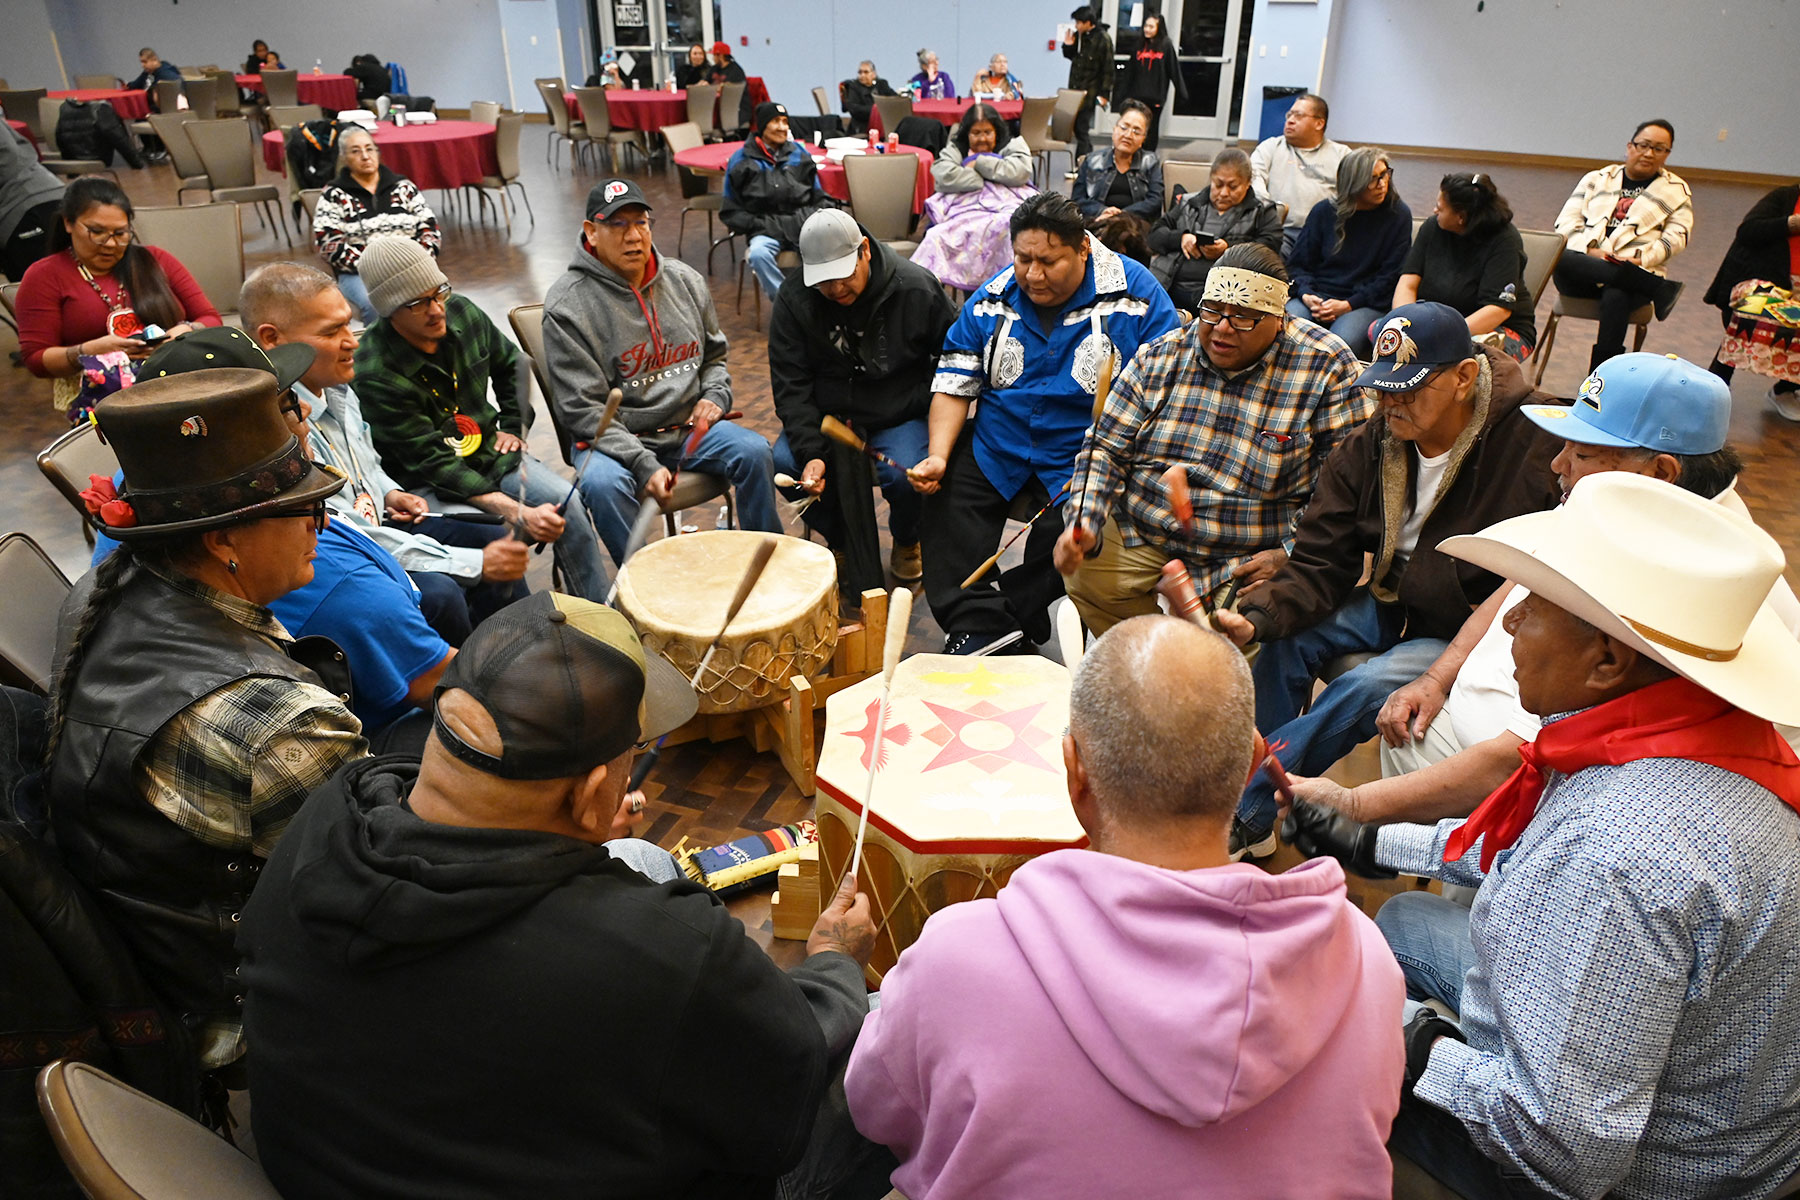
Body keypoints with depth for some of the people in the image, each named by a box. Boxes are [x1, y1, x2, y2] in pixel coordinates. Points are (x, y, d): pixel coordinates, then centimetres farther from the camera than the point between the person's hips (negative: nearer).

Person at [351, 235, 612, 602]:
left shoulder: (460, 312, -4)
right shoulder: (376, 372, -23)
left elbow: (509, 363, 19)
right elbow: (432, 462, -26)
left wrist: (513, 427, 9)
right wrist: (517, 512, -34)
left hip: (489, 449, 5)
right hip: (425, 481, -5)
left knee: (568, 503, -17)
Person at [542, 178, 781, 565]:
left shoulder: (685, 280, 6)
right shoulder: (567, 306, -11)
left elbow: (714, 355, 22)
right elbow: (581, 410, -15)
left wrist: (714, 397, -1)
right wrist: (643, 465, -25)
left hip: (689, 425, 4)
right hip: (613, 439, -4)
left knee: (753, 451, -19)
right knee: (602, 482, -35)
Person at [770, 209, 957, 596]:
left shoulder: (916, 288, -12)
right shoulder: (793, 301, -9)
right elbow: (790, 386, -9)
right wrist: (811, 452, -22)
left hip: (900, 415, -2)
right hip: (828, 415, 2)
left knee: (906, 475, -31)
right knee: (783, 462, -23)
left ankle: (906, 540, 9)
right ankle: (841, 541, 7)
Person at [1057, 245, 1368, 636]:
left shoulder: (1325, 368, -8)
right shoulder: (1162, 357, 1)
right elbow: (1106, 447, 3)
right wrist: (1083, 524, -13)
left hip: (1251, 556, -3)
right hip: (1140, 538, 3)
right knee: (1086, 580, -20)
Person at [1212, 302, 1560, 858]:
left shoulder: (1535, 447, -19)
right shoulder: (1369, 445, -4)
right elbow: (1319, 562, -5)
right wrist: (1259, 616, -24)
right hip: (1394, 605, 5)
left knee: (1365, 689, -29)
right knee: (1285, 643, -18)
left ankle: (1241, 812, -17)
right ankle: (1254, 828, -10)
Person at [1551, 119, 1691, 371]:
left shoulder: (1677, 190, 20)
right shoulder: (1597, 179, 22)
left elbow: (1677, 235, 7)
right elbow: (1566, 222, 9)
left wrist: (1643, 258, -13)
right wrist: (1590, 251, -10)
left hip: (1637, 273, -1)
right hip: (1586, 264, 1)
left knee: (1615, 298, -38)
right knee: (1562, 260, -37)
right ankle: (1660, 289, -35)